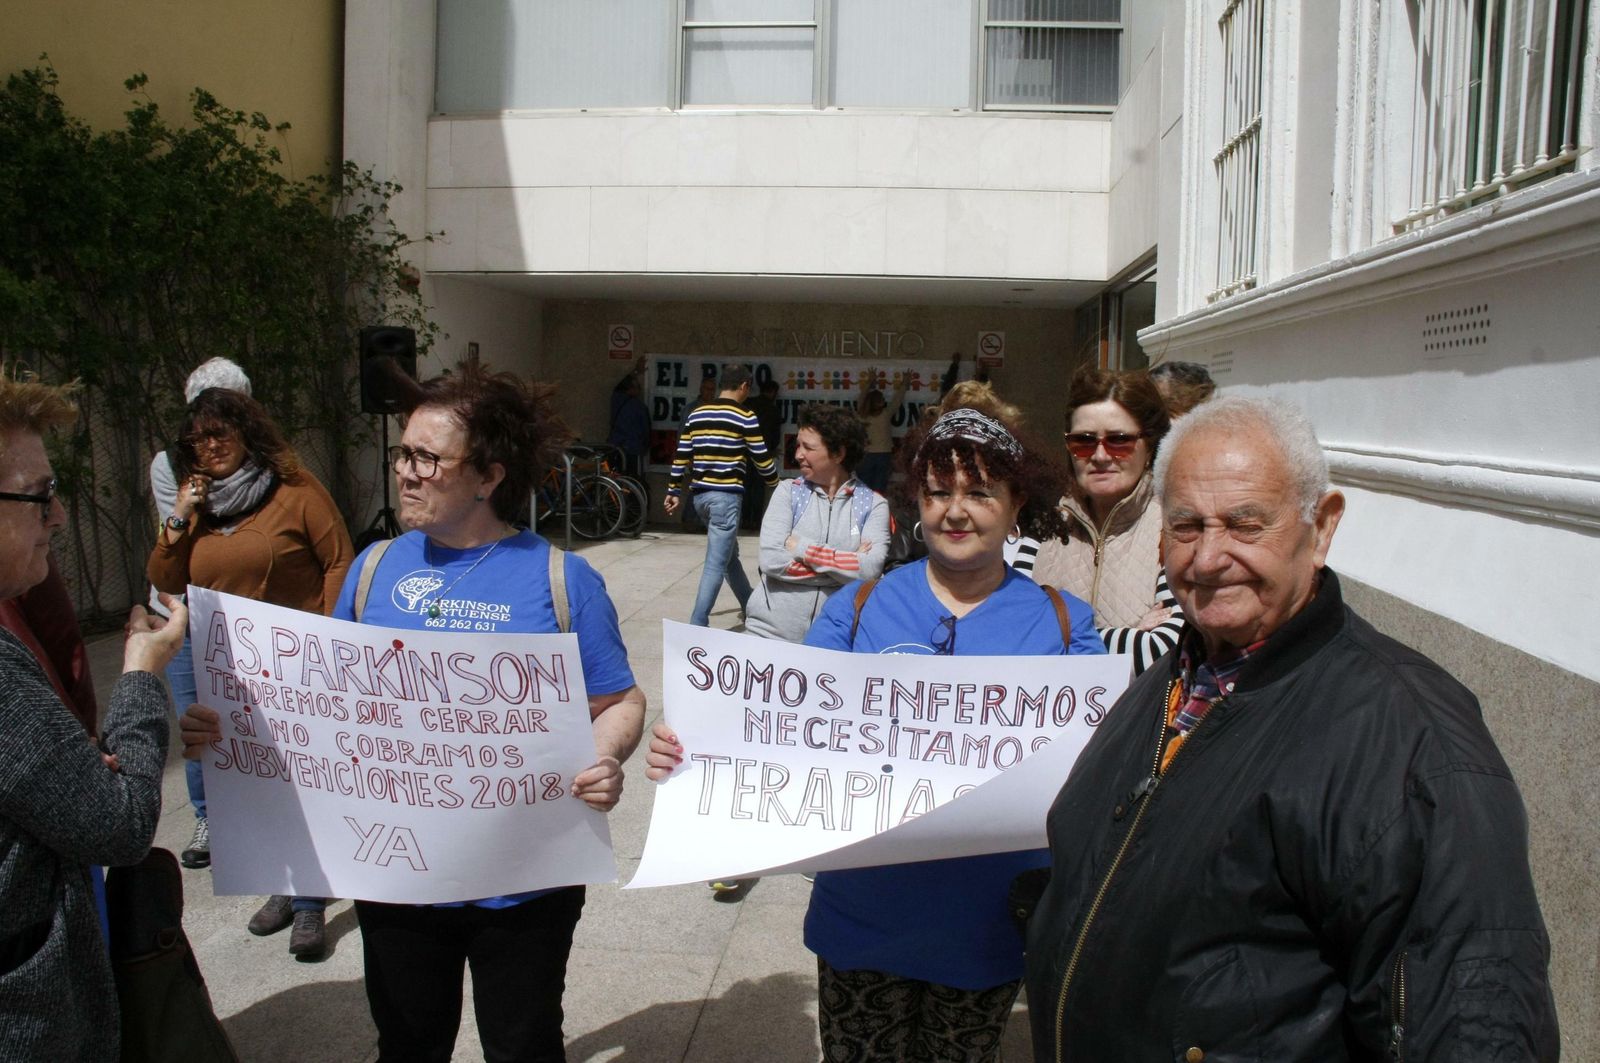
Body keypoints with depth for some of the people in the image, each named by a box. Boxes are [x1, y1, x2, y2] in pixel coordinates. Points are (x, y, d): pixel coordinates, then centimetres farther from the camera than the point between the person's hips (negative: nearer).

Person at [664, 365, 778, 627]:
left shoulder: (696, 414, 11)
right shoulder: (745, 418, -5)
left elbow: (681, 456, 11)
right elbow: (762, 458, -1)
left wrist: (674, 491, 17)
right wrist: (776, 485, 15)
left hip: (699, 495, 7)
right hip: (725, 496, -7)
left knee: (730, 553, 22)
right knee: (716, 564, -5)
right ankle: (697, 627, -9)